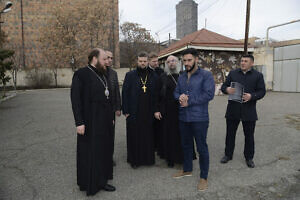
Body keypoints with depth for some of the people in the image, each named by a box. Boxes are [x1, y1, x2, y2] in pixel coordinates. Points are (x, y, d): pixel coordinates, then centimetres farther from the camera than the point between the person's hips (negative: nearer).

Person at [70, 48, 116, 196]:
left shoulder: (103, 75, 11)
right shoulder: (81, 74, -11)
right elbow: (75, 99, -15)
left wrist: (111, 117, 13)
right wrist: (79, 122, -19)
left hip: (105, 122, 8)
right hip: (90, 122, -7)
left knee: (104, 150, 14)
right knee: (90, 153, 5)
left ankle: (101, 180, 29)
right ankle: (90, 183, 22)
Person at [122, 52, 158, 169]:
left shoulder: (153, 76, 7)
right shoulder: (130, 75, 2)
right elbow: (125, 93, 0)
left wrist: (156, 110, 3)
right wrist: (125, 111, -6)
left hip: (148, 113, 2)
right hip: (134, 113, -1)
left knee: (148, 136, 7)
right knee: (134, 136, 5)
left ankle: (148, 158, 25)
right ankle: (134, 160, 21)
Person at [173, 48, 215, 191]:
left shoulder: (206, 75, -7)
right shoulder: (181, 77, 13)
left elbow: (209, 94, -17)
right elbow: (176, 93, 15)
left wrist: (189, 101, -15)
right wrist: (180, 97, -10)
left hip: (199, 118, -6)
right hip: (183, 117, 7)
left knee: (202, 148, 3)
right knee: (186, 145, 19)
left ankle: (204, 177, 19)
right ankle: (187, 170, 39)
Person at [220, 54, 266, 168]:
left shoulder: (258, 75, 3)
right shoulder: (233, 73, 8)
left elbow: (262, 91, -1)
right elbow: (223, 86, 7)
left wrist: (251, 96, -20)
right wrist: (227, 89, -17)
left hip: (249, 112, -1)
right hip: (233, 110, 1)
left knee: (249, 136, 10)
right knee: (230, 134, 10)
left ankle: (249, 158, 26)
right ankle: (228, 155, 27)